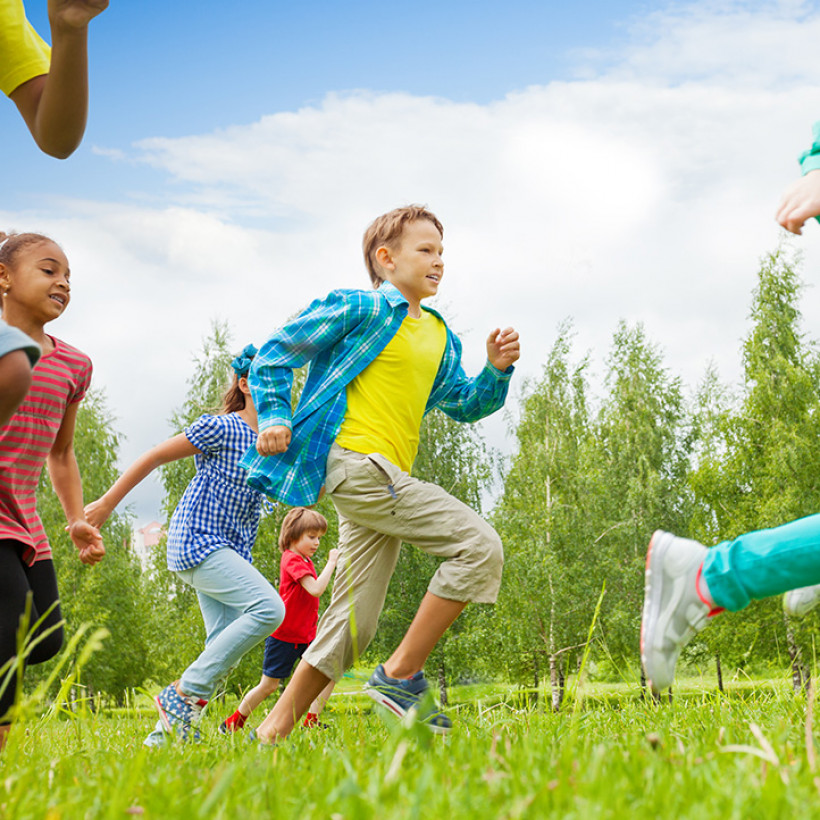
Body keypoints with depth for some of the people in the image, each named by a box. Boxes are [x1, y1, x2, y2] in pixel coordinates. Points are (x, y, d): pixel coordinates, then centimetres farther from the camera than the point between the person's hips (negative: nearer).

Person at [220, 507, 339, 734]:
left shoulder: (304, 560, 11)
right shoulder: (292, 560, -18)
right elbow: (316, 589, -29)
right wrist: (331, 562, -24)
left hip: (306, 635, 8)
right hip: (284, 636, -8)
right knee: (268, 685, 2)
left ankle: (312, 721, -1)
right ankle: (233, 723, 20)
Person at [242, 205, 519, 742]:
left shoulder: (440, 337, 23)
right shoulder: (358, 309, 0)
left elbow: (463, 404, 28)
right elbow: (275, 355, 3)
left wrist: (497, 370, 10)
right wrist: (275, 417, -9)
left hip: (387, 476, 9)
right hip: (353, 459, -9)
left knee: (352, 628, 6)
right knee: (479, 546, -18)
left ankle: (272, 734, 13)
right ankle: (401, 675, -12)